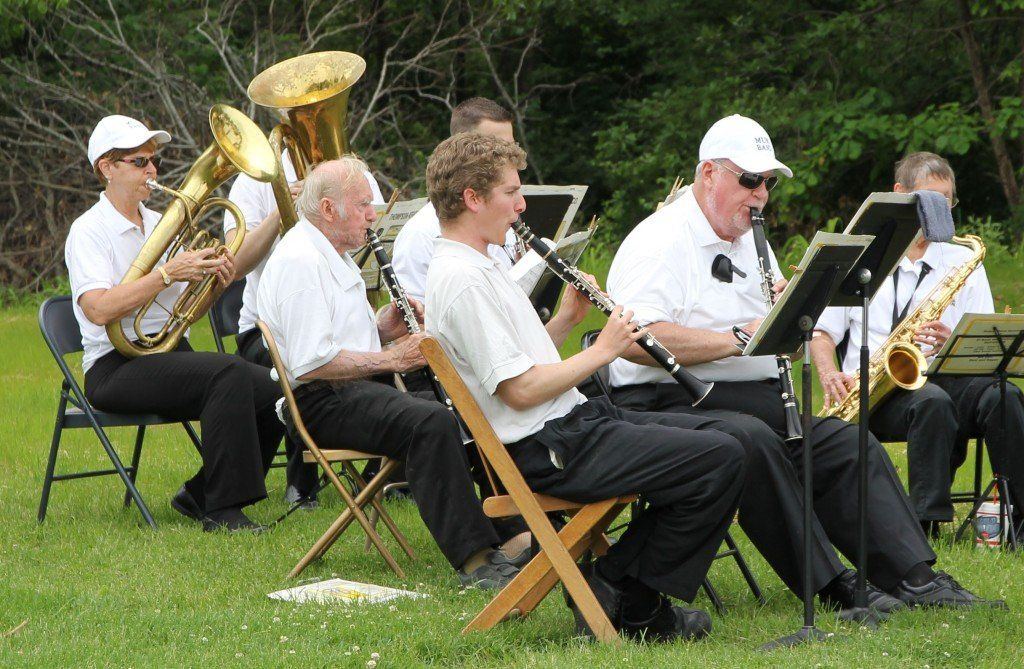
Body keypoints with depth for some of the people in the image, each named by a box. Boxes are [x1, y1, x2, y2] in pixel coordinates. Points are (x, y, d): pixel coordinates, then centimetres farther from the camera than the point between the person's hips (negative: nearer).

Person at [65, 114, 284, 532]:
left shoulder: (160, 225, 18)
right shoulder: (88, 231, -5)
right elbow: (99, 309, -21)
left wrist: (214, 281, -3)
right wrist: (168, 273, -23)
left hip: (171, 353, 8)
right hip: (117, 367, -8)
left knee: (272, 392, -13)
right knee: (229, 374, -31)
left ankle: (200, 496, 2)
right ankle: (222, 510, -27)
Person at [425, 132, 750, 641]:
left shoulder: (476, 265, 14)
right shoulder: (461, 279, -20)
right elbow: (519, 389, -23)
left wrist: (566, 321, 7)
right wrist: (601, 351, -12)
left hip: (568, 422, 11)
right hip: (548, 451, -11)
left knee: (715, 433, 16)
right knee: (721, 458, -15)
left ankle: (618, 578, 10)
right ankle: (629, 601, -2)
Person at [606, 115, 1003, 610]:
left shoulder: (750, 243, 20)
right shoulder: (659, 243, -9)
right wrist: (740, 338, -25)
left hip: (760, 403, 9)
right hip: (672, 406, -9)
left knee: (849, 443, -5)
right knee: (753, 441, -34)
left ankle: (913, 576, -9)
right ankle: (830, 586, -31)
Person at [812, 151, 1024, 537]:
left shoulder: (964, 263, 15)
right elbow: (821, 330, 13)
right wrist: (830, 376, -8)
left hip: (947, 377, 2)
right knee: (932, 402, -38)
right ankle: (927, 518, -39)